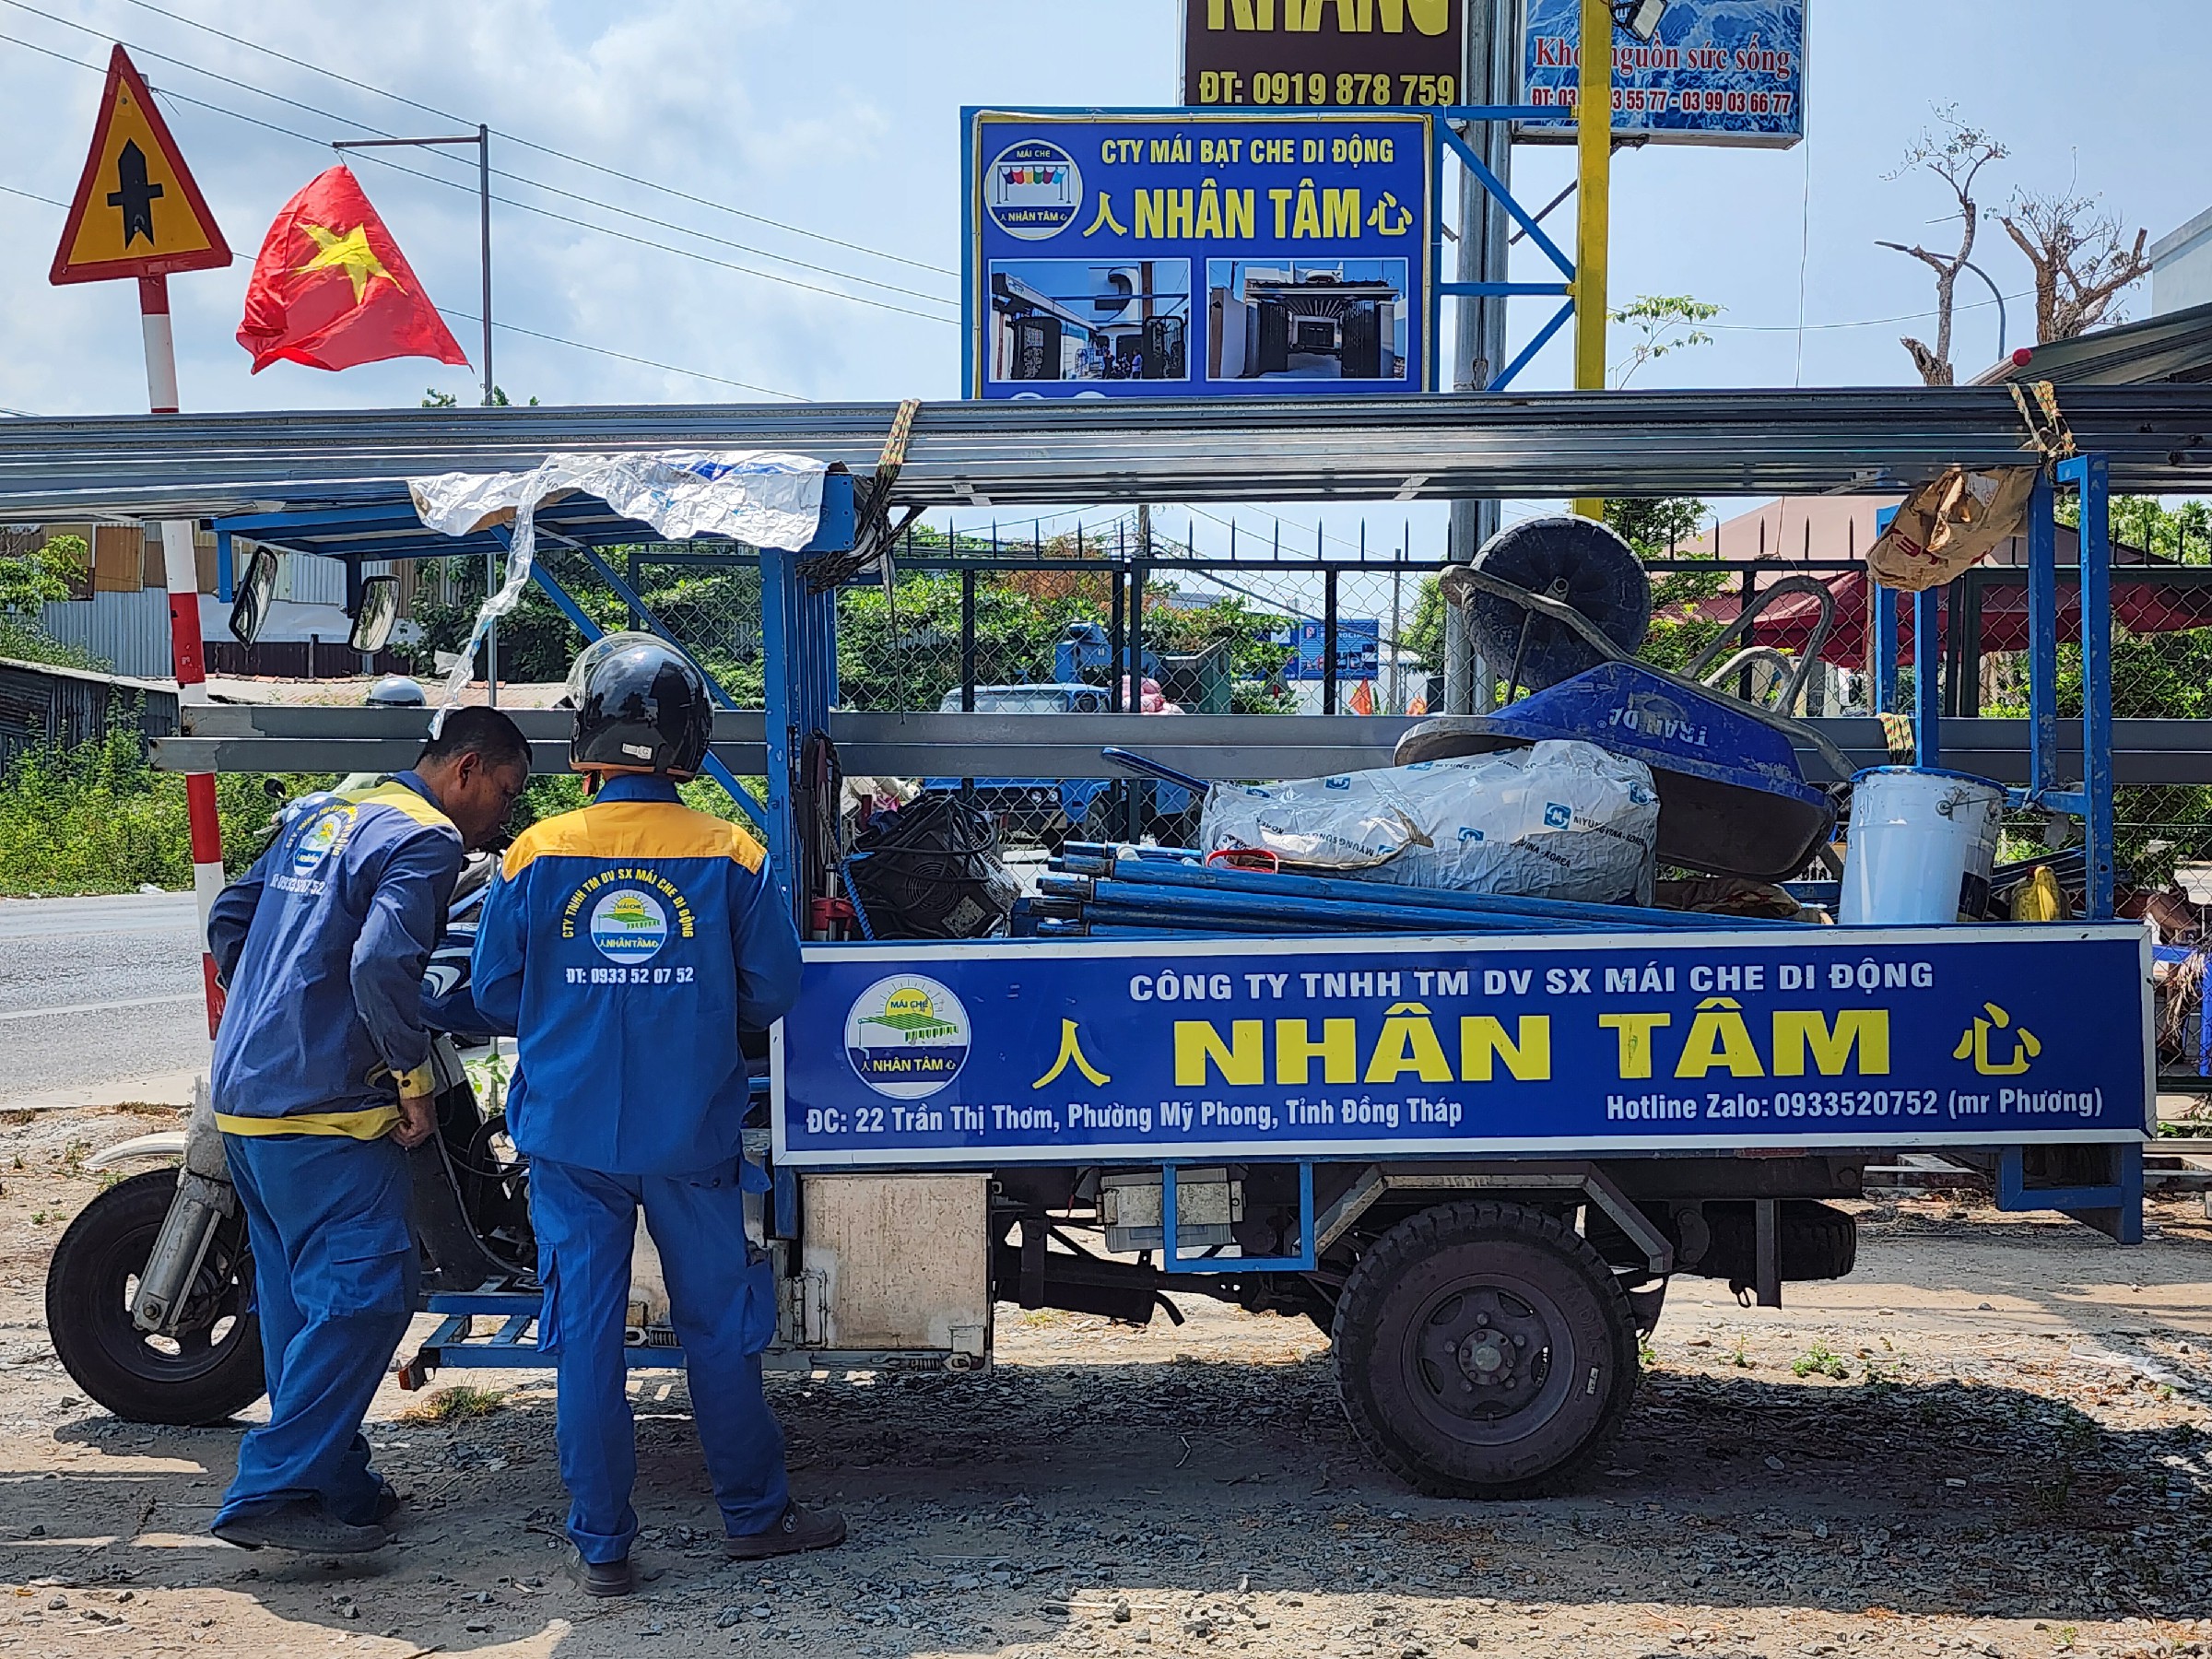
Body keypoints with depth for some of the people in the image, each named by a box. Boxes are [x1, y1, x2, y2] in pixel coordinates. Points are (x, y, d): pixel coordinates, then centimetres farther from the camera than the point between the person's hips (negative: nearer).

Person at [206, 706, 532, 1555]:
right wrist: (413, 1078, -16)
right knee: (363, 1296, -8)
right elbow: (381, 961, -25)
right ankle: (272, 1491, -10)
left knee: (302, 1298, 14)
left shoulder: (324, 813, 18)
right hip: (325, 1109, -10)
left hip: (245, 1096, 10)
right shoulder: (426, 839, -11)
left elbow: (229, 919, 22)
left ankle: (332, 1479, 21)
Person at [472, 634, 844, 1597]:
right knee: (718, 1325, 12)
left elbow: (495, 995, 1)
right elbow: (772, 992, -1)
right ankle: (754, 1514, 24)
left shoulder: (535, 856, -5)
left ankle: (602, 1546, 12)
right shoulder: (729, 857, -6)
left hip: (568, 1135, 0)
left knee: (585, 1332, 7)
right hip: (691, 1136, 0)